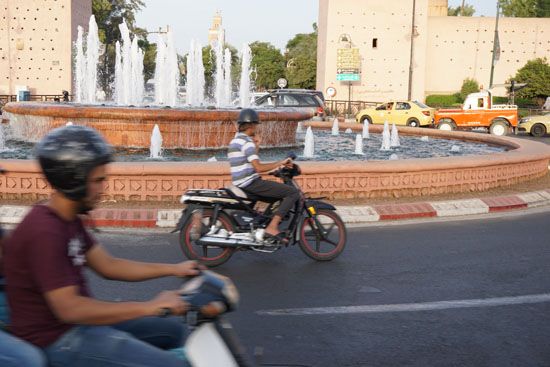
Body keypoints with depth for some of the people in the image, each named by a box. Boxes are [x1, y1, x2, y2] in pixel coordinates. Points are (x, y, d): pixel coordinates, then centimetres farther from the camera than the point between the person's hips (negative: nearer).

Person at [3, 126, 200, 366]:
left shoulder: (68, 219, 7)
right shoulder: (44, 232, -24)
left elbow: (107, 266, 12)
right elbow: (69, 308, -29)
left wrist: (173, 270, 8)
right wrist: (149, 307, -27)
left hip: (80, 322, 10)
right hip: (57, 341, -10)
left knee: (172, 330, 17)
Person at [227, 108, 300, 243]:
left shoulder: (234, 141, 18)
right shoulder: (247, 142, -13)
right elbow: (259, 168, -22)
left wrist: (256, 146, 20)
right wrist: (280, 163, -14)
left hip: (241, 185, 10)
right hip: (251, 183, -10)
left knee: (283, 196, 23)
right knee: (293, 192, -14)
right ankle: (272, 227, -19)